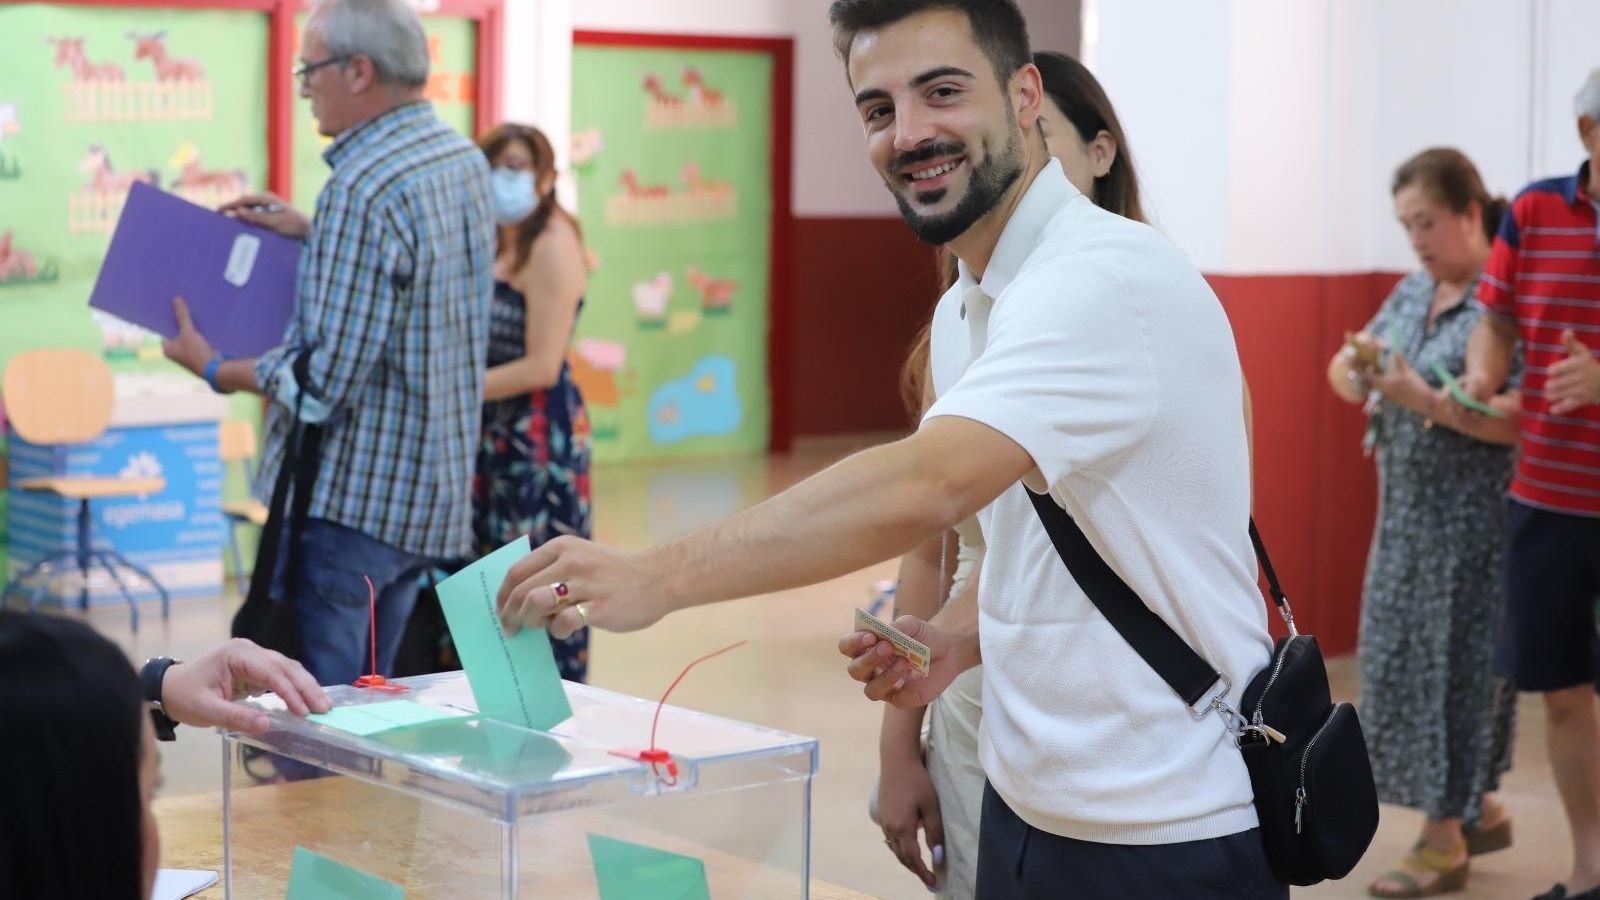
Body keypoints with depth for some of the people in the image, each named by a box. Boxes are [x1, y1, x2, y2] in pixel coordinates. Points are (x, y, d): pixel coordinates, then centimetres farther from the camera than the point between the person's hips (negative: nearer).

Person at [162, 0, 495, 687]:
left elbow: (324, 379, -21)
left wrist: (213, 370, -6)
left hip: (355, 496, -9)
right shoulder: (466, 161, 7)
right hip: (435, 496, 9)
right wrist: (312, 235, 18)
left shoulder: (361, 189, -20)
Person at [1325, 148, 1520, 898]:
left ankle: (1444, 840, 10)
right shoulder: (1412, 292, 11)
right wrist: (1355, 365, -10)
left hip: (1473, 519, -8)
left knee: (1456, 664, -1)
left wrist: (1423, 400, -26)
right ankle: (1476, 809, 29)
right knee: (1400, 660, 12)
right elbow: (1346, 378, 12)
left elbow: (1521, 417, -21)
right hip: (1404, 513, 8)